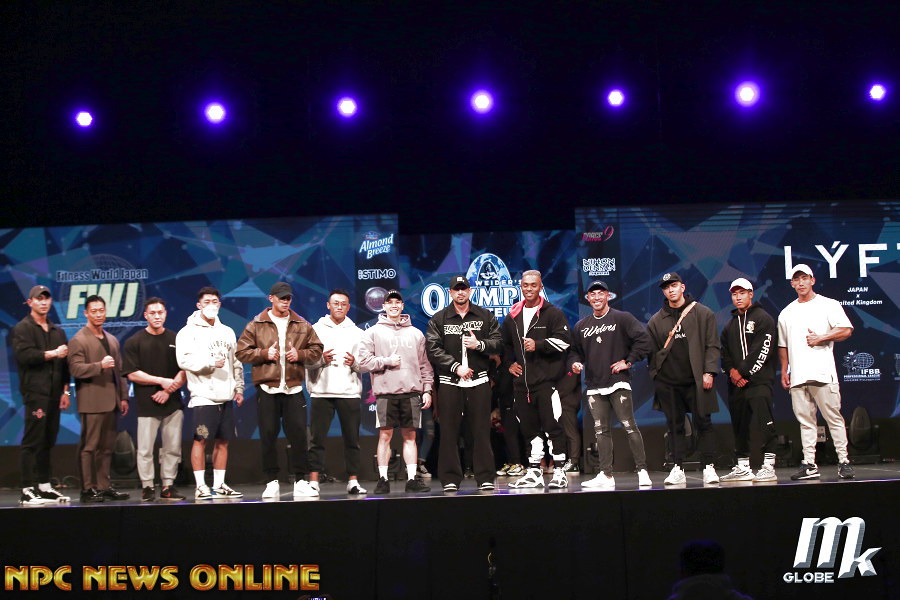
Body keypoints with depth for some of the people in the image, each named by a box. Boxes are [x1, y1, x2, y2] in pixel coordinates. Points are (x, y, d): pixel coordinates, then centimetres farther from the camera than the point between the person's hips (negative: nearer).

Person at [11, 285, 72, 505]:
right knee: (33, 441, -9)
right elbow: (24, 355, -14)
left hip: (53, 394, 6)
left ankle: (44, 486, 12)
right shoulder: (23, 328, 1)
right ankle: (28, 490, -10)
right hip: (35, 393, -6)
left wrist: (65, 390, 13)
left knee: (48, 441, 7)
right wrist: (51, 354, -10)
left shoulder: (57, 331, 20)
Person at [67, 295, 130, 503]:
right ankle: (88, 489, -3)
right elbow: (76, 369, -13)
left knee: (106, 447, 9)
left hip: (110, 401, 7)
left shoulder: (112, 340, 19)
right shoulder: (78, 340, -3)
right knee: (89, 447, -5)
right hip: (91, 401, -7)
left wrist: (123, 396, 15)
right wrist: (100, 366, -23)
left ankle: (104, 486, 14)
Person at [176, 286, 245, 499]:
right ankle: (201, 486, -2)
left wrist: (239, 388, 14)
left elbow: (236, 363, 21)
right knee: (200, 440, -7)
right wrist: (211, 362, -20)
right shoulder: (189, 332, -2)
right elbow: (185, 360, -14)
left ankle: (219, 485, 14)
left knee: (222, 441, 8)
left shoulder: (227, 332, 18)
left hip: (226, 397, 6)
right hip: (203, 396, -6)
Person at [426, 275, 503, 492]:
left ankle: (485, 478, 6)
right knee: (449, 431, -1)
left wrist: (479, 344, -11)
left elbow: (498, 342, 7)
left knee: (481, 430, 1)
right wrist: (456, 366, -11)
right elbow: (433, 349, -2)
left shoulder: (485, 316, 11)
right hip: (449, 382, -1)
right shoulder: (439, 319, 7)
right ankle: (450, 478, 5)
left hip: (479, 381, 1)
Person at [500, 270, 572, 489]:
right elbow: (504, 343, 30)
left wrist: (538, 345, -17)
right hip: (521, 381, 6)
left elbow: (563, 341, -9)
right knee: (529, 428, 9)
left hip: (546, 380, -6)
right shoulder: (513, 316, 17)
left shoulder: (553, 313, 0)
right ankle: (534, 472, 15)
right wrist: (509, 363, 16)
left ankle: (559, 471, -1)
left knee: (552, 426, -7)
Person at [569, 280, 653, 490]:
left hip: (618, 382, -5)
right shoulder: (581, 326, 16)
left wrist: (629, 361, -8)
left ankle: (642, 471, -2)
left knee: (629, 426, -7)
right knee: (601, 431, 3)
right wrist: (575, 363, 2)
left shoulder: (622, 318, 2)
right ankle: (606, 475, 5)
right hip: (594, 386, 5)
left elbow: (643, 340, -4)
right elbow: (575, 350, 23)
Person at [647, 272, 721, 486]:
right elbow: (652, 351, 15)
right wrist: (654, 375, 5)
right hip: (668, 382, 2)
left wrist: (709, 372, -7)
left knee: (703, 423, -1)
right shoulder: (656, 321, 11)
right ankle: (678, 469, 10)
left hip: (696, 380, -2)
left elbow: (712, 345, 2)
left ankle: (709, 467, 4)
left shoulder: (703, 314, 5)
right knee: (674, 426, 5)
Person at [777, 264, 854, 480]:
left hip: (823, 373, -4)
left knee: (834, 417, -6)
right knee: (805, 420, 4)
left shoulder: (829, 305, 5)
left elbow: (846, 330, -4)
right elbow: (783, 346, 23)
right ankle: (809, 465, 5)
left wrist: (820, 338, -11)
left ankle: (844, 461, -2)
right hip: (797, 377, 5)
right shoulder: (786, 313, 19)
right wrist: (784, 371, 15)